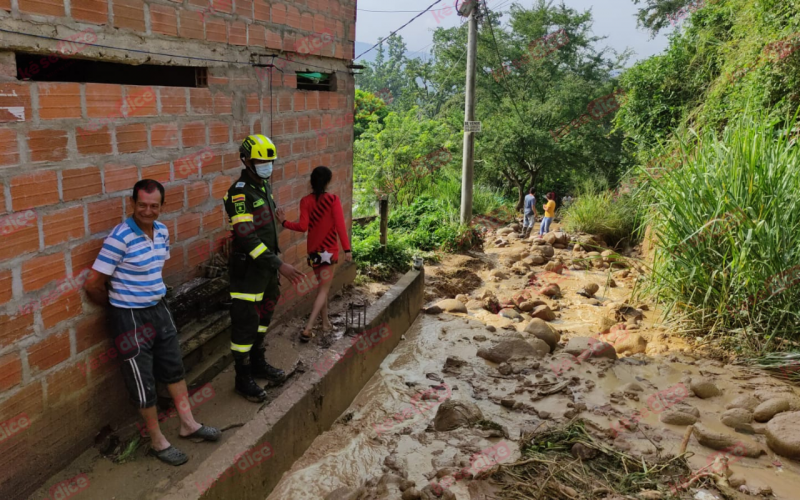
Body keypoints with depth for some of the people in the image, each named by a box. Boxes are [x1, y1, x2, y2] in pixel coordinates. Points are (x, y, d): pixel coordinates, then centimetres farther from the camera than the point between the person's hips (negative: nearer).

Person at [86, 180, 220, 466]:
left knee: (173, 367, 18)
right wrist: (118, 307, -1)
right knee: (143, 381, 5)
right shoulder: (120, 237, -22)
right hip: (130, 317, -7)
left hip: (158, 309, 7)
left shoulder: (162, 231, 0)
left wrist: (153, 297, 12)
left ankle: (188, 424, 35)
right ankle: (158, 442, 22)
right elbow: (94, 285, -18)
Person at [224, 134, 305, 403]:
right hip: (248, 269, -9)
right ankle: (243, 379, 15)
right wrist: (279, 264, -29)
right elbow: (247, 238, -28)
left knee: (263, 315, 20)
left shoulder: (264, 185, 8)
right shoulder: (239, 194, -21)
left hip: (266, 267, 9)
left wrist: (276, 260, 20)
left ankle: (258, 363, 38)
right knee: (245, 322, 1)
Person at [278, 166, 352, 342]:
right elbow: (340, 226, -15)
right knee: (324, 289, 0)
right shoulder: (333, 199, -12)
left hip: (313, 249, 4)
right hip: (328, 249, -4)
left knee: (322, 286, 20)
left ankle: (325, 322, 30)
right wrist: (347, 249, -12)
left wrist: (284, 222, 3)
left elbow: (303, 227, -11)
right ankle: (308, 328, -11)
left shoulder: (305, 201, -4)